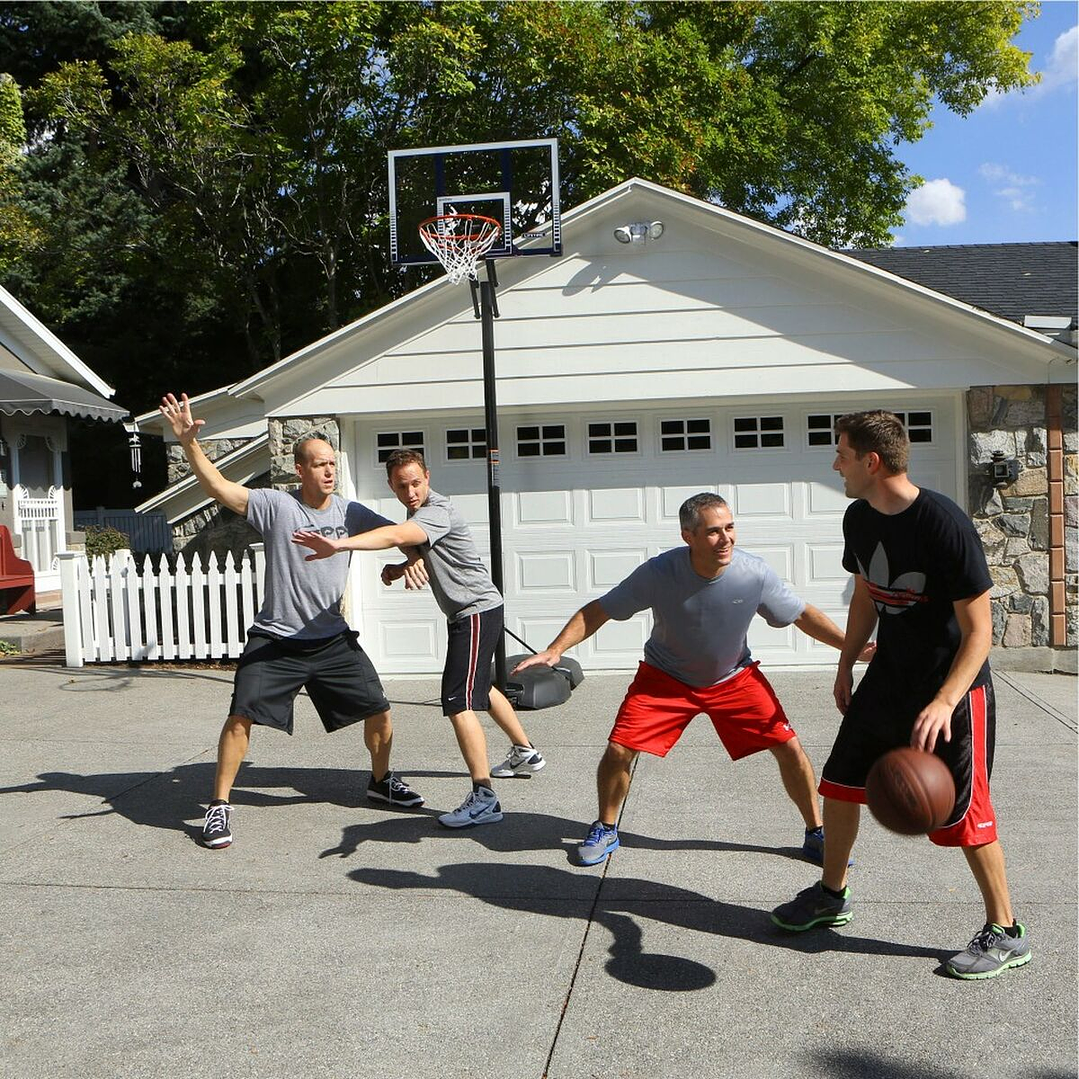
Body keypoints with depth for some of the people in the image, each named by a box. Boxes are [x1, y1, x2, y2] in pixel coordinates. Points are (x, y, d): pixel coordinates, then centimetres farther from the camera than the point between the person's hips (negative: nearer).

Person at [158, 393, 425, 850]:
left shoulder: (350, 512, 1)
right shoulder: (275, 505, -9)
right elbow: (217, 486, -16)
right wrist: (188, 441, -29)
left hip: (333, 640, 3)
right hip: (274, 640, -3)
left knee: (379, 713, 6)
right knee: (241, 717, -12)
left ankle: (380, 781, 33)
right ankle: (219, 805, 6)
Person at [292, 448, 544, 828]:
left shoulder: (437, 511, -24)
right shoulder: (419, 512, 8)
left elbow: (395, 535, -44)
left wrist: (339, 545, -58)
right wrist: (400, 568, 2)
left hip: (477, 610, -11)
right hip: (468, 612, 11)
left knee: (459, 703, -18)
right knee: (480, 687, 27)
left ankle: (484, 798, -18)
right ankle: (525, 753, 46)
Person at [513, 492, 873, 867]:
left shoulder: (754, 573, -23)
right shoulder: (659, 572, -28)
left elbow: (803, 614, -6)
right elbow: (597, 611, -18)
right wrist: (556, 649, -30)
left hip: (734, 677, 1)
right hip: (665, 677, -1)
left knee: (789, 748, -7)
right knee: (619, 750, -11)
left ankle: (815, 834, 19)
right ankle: (605, 830, 18)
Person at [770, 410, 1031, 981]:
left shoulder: (945, 524, -25)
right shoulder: (859, 519, -1)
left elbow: (978, 629, -22)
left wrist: (943, 703, -32)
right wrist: (846, 664, 17)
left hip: (953, 686, -7)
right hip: (888, 678, 8)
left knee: (962, 812, -1)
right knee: (840, 782, 12)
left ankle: (1005, 933, 20)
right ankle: (831, 895, 33)